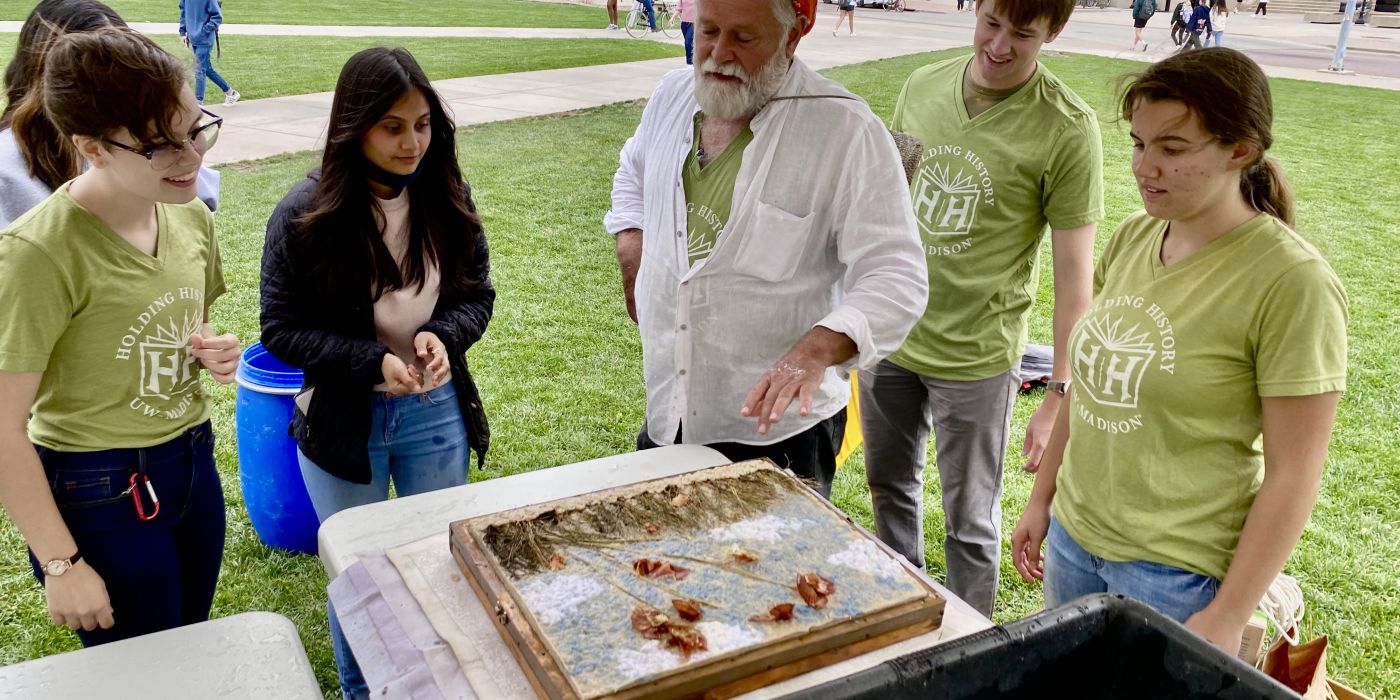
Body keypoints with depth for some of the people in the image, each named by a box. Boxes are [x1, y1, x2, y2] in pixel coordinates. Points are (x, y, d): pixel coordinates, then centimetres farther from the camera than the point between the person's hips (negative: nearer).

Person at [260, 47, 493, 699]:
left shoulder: (447, 197, -7)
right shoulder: (305, 214, -16)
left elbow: (478, 295, 1)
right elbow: (281, 331, -11)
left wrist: (442, 337, -20)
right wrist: (376, 362, -24)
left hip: (437, 411, 3)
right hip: (343, 418, -2)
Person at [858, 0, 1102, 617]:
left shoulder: (1067, 130, -17)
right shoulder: (923, 86, 0)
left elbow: (1074, 270, -14)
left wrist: (1061, 395, -16)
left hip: (976, 356, -5)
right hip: (889, 336, 6)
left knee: (969, 520, 10)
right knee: (889, 486, 23)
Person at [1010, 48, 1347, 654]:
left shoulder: (1293, 282, -17)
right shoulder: (1132, 238, 0)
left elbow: (1292, 474, -15)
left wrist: (1227, 618, -13)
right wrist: (1041, 500, 13)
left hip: (1175, 576, -5)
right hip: (1071, 538, 6)